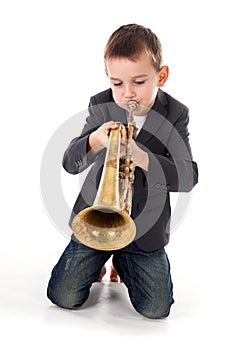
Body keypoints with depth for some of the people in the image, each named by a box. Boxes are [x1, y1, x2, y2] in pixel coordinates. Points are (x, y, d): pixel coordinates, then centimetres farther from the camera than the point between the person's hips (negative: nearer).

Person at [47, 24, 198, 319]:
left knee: (155, 308, -3)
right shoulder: (101, 106, -8)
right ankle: (98, 260, 29)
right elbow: (70, 164, -11)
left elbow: (188, 177, -22)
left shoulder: (175, 115, -12)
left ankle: (122, 261, 27)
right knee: (64, 297, -2)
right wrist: (94, 141, -34)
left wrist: (143, 158, -41)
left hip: (145, 225, -1)